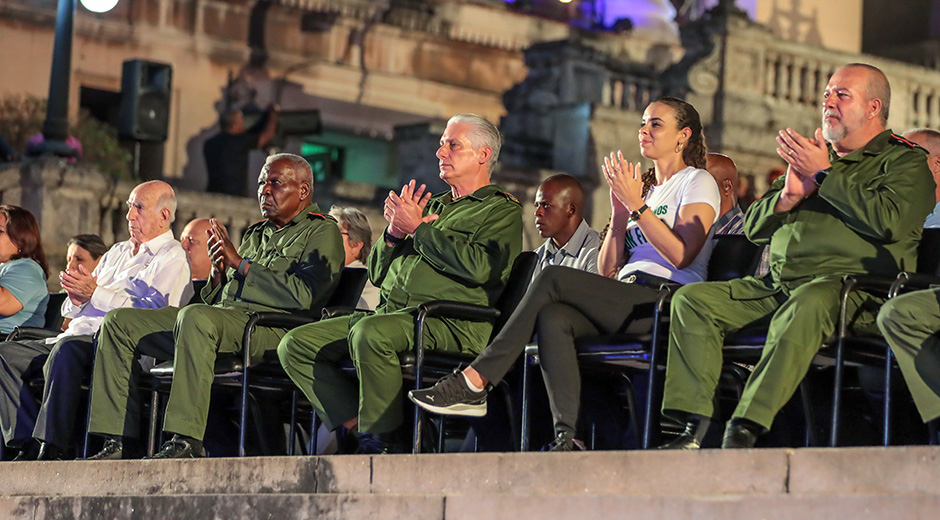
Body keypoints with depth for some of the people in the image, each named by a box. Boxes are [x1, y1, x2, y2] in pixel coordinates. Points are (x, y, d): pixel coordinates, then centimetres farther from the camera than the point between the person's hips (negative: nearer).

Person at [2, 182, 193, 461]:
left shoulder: (172, 258, 3)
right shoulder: (117, 252, 29)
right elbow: (70, 310, 26)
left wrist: (96, 294, -17)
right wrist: (76, 299, 0)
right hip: (77, 335, 9)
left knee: (66, 349, -39)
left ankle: (51, 449, -40)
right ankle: (29, 445, -20)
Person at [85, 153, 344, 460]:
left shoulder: (322, 233, 4)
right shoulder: (255, 234, 28)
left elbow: (303, 296, -15)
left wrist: (240, 263, -10)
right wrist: (218, 271, 3)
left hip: (268, 326, -9)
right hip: (221, 316, 9)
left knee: (196, 317, -39)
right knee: (119, 322, -1)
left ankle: (187, 441, -43)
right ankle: (115, 442, -10)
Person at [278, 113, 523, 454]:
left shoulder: (502, 209, 7)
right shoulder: (433, 206, 29)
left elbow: (478, 266, -15)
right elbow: (378, 274, 27)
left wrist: (418, 229, -6)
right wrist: (394, 232, 7)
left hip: (451, 323, -8)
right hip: (391, 312, 8)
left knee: (370, 333, -38)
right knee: (296, 344, -8)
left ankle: (380, 441, -25)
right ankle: (354, 426, -17)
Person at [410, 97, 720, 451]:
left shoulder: (698, 182, 8)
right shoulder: (647, 189, 30)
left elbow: (681, 255, -11)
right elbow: (608, 271, 18)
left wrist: (636, 204, -10)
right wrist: (620, 210, 6)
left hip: (667, 305, -7)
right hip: (627, 305, 7)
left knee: (553, 279, -24)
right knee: (552, 317, -27)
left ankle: (474, 382, -26)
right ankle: (566, 436, -39)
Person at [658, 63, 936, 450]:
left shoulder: (905, 161, 8)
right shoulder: (814, 156, 29)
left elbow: (887, 221, -14)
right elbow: (753, 226, 24)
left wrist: (825, 175, -6)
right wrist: (789, 195, 2)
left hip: (848, 285, -7)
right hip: (776, 284, 8)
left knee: (805, 306, -41)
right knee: (691, 299, -10)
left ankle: (744, 432, -48)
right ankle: (694, 428, -21)